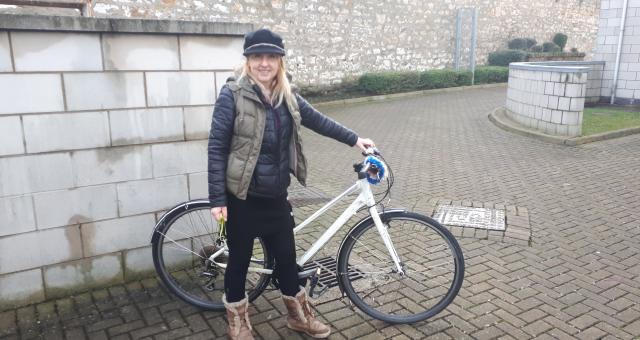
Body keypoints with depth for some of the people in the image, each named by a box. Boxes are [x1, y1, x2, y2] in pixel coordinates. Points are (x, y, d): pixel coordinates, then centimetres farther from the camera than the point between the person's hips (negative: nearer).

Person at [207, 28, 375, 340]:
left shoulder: (287, 97, 4)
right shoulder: (232, 95, -12)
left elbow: (319, 121, 15)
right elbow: (216, 147, -12)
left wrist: (354, 139, 13)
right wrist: (217, 199, -15)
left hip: (276, 197, 5)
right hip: (243, 198, -4)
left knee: (286, 258, 16)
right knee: (240, 260, 12)